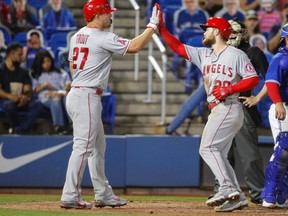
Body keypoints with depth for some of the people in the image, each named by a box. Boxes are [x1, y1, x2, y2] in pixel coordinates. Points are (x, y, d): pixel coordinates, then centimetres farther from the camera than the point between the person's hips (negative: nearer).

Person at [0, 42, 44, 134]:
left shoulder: (23, 72, 18)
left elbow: (28, 90, 8)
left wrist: (26, 97, -16)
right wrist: (9, 96, -27)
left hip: (21, 101, 4)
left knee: (38, 105, -25)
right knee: (9, 106, -40)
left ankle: (19, 130, -31)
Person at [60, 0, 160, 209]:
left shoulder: (77, 36, 13)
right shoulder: (102, 38, -14)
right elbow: (135, 46, -17)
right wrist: (152, 25, -7)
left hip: (76, 92, 10)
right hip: (87, 97, -10)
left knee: (98, 147, 16)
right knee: (83, 146, -11)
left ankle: (103, 194, 20)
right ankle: (70, 196, -15)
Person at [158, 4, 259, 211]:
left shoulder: (236, 54, -5)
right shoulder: (203, 54, 15)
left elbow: (253, 79, -10)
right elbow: (177, 46, 15)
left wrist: (229, 89, -20)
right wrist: (161, 27, 6)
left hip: (229, 108, -9)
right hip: (217, 110, 9)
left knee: (208, 148, -18)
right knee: (218, 155, 7)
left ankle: (228, 188, -24)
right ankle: (237, 197, 8)